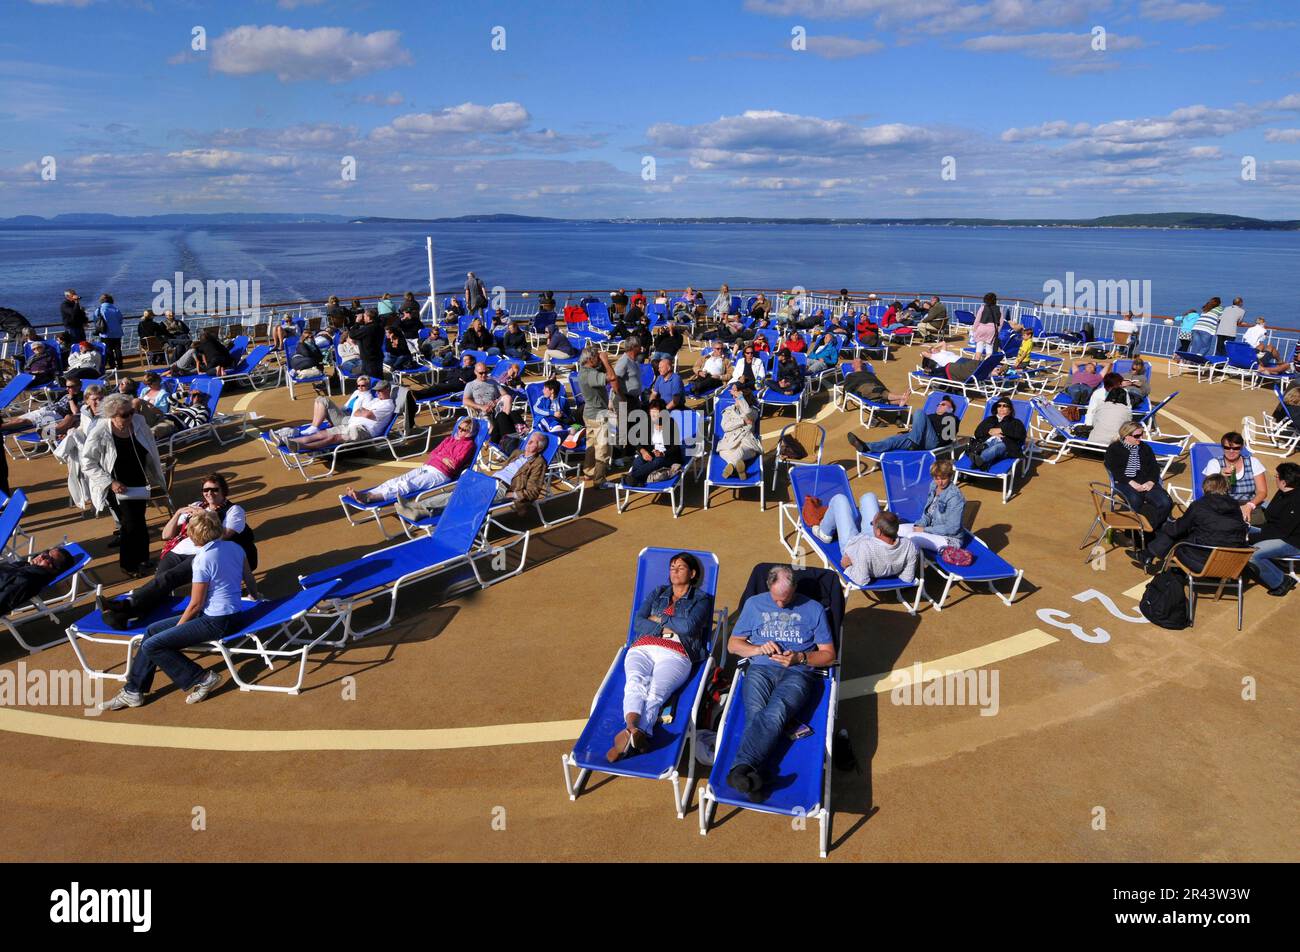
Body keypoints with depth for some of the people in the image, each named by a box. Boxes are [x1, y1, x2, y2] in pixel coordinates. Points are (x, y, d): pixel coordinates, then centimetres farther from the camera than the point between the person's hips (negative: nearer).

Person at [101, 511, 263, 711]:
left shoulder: (203, 560, -19)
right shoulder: (235, 547, 2)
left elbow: (196, 605, -13)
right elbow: (249, 578, 15)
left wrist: (177, 627, 3)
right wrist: (255, 595, 38)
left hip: (216, 622, -9)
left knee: (151, 645, -10)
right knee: (152, 630, 14)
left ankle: (201, 679, -2)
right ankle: (133, 691, 19)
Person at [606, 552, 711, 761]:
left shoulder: (700, 599, 21)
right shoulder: (657, 593, 31)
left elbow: (689, 626, -1)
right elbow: (638, 623, 16)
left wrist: (660, 619, 8)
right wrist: (665, 629, 2)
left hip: (675, 654, -3)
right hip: (643, 648, 3)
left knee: (656, 690, -34)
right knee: (635, 682, -33)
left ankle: (629, 736, -61)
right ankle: (633, 730, -60)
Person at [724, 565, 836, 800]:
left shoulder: (813, 609, 14)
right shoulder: (754, 604, 18)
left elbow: (829, 655, 13)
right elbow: (733, 644, 20)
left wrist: (800, 658, -7)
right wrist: (759, 649, -1)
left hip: (798, 673, -1)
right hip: (760, 669, 2)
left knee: (775, 713, -35)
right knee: (756, 713, -33)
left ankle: (742, 767, -52)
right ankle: (754, 780, -49)